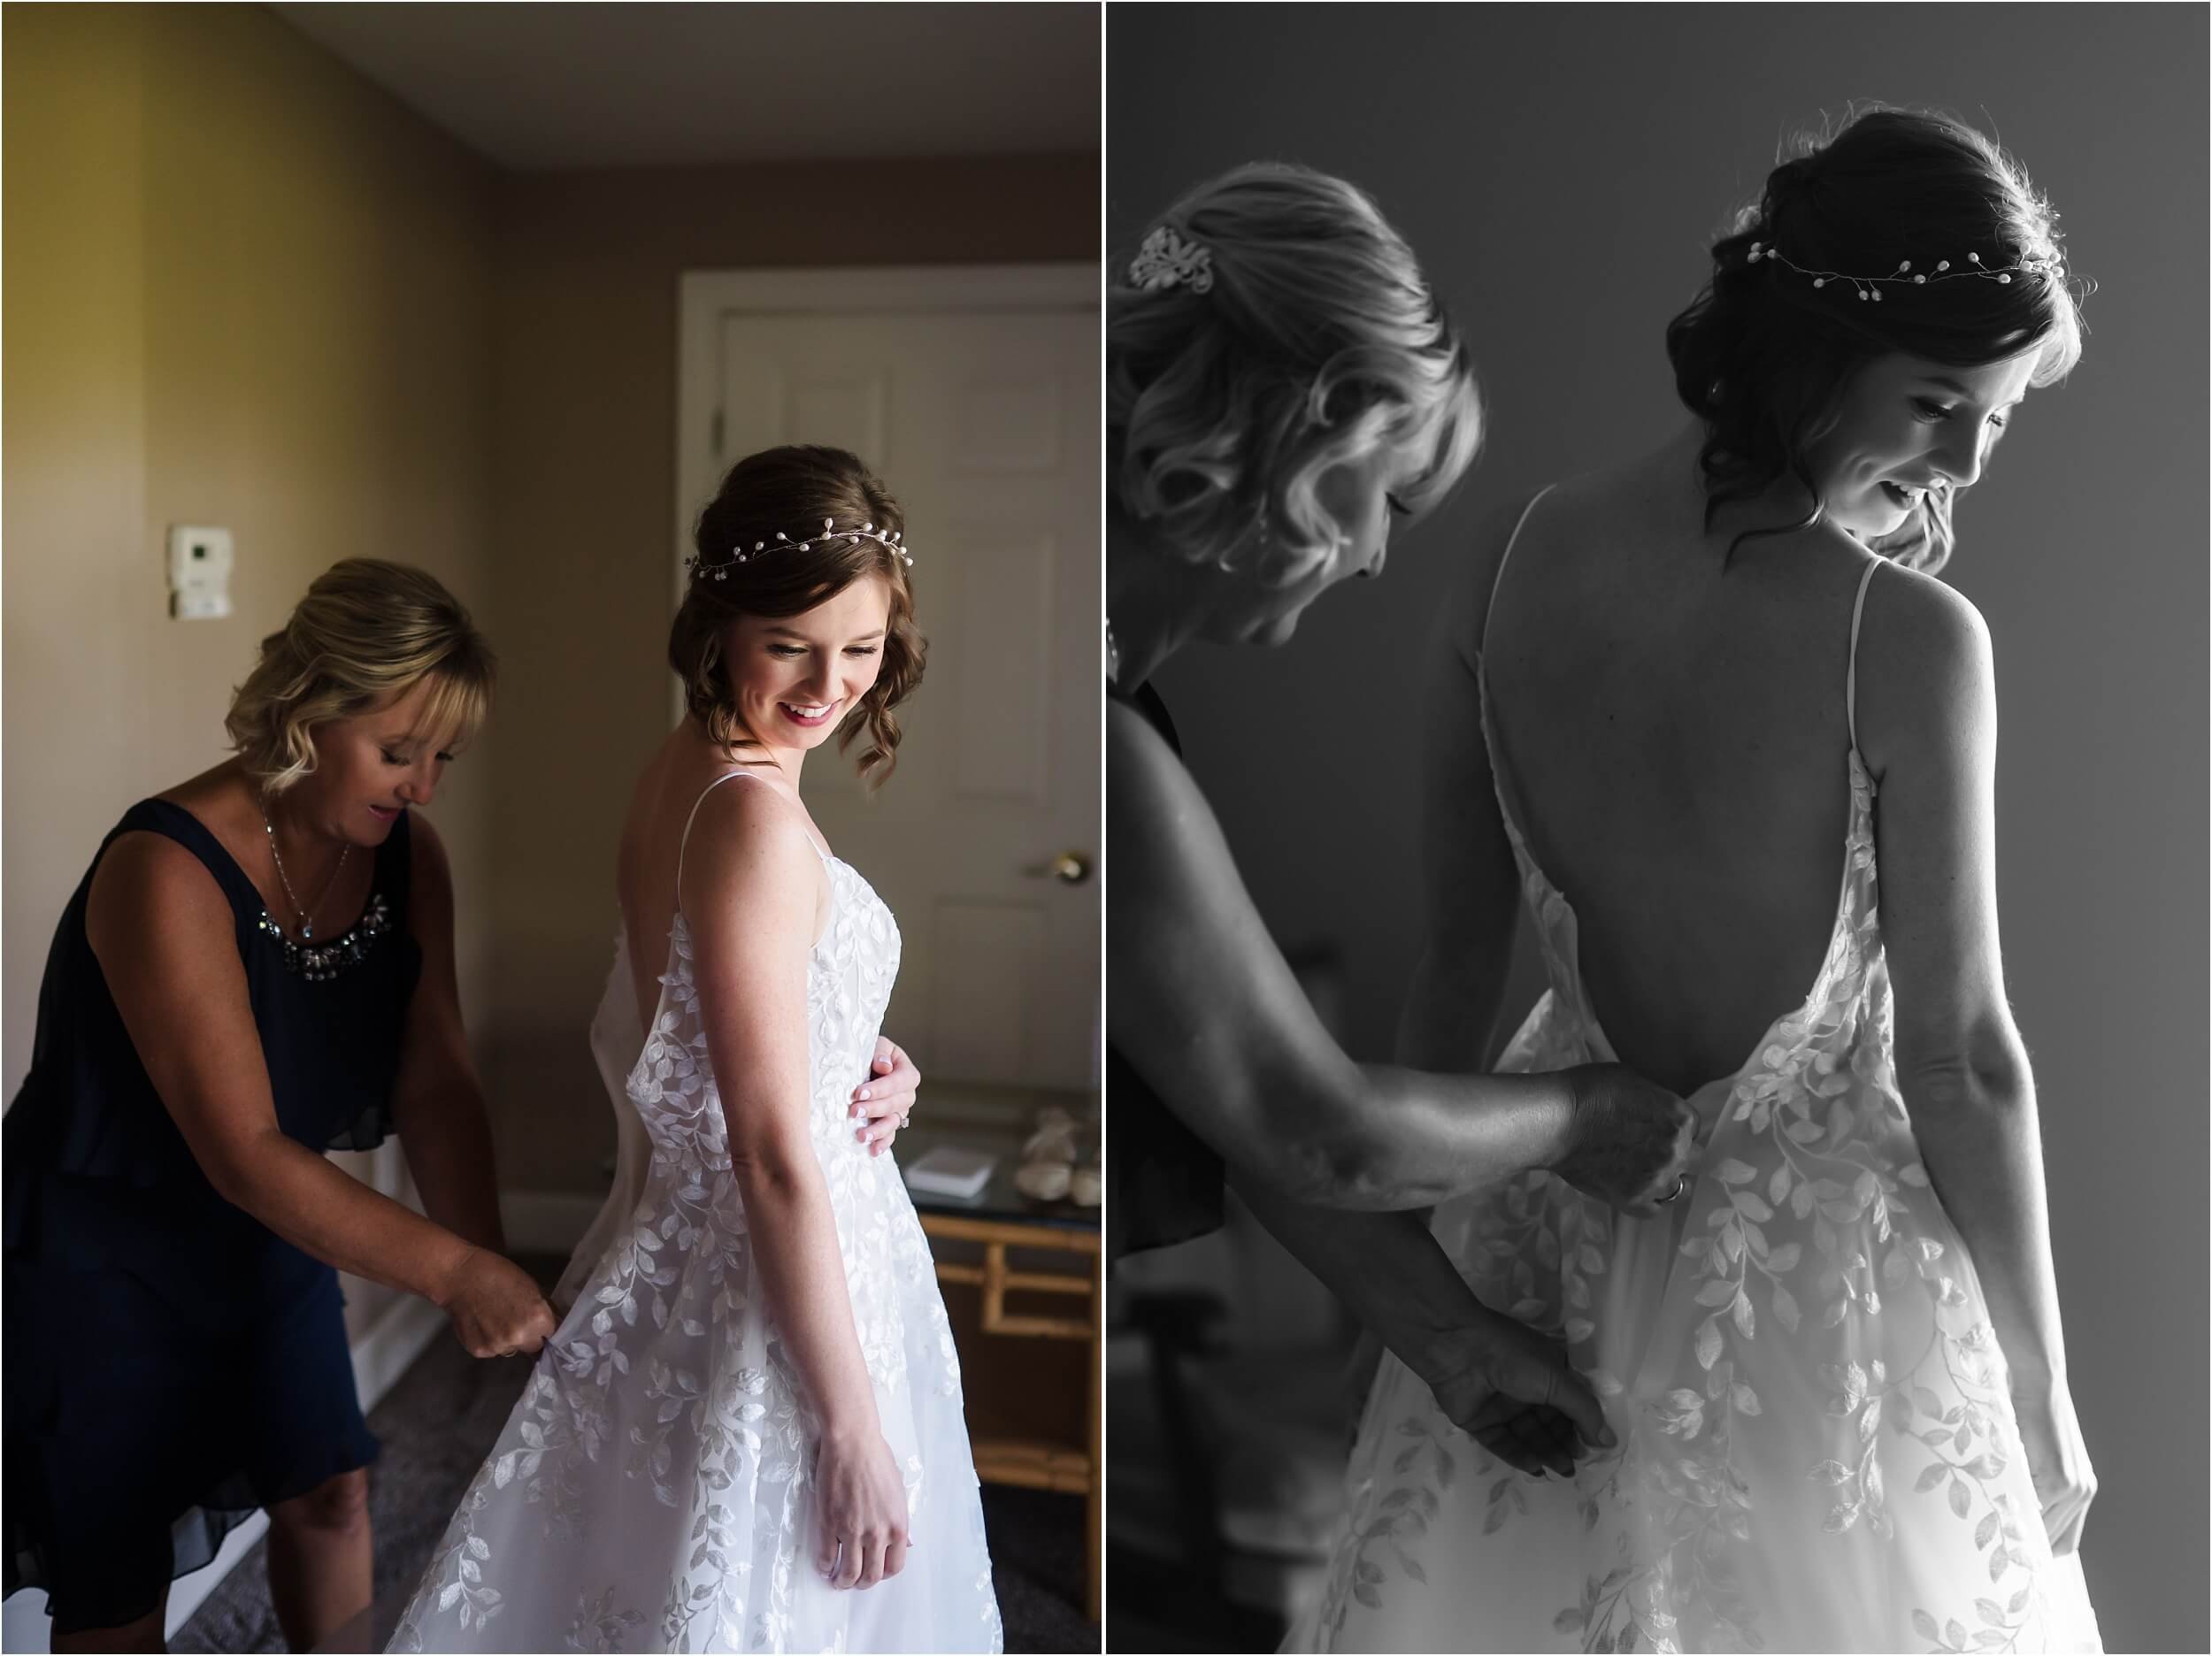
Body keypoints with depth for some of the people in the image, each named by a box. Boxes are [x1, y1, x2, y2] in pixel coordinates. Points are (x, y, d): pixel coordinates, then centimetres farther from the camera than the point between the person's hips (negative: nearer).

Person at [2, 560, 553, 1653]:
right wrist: (452, 1271, -39)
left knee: (330, 1493, 18)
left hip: (267, 1239, 6)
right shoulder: (167, 872, -31)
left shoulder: (408, 858, -10)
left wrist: (490, 1268, -24)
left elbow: (435, 1086, -12)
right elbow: (244, 1152, -34)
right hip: (105, 1264, -6)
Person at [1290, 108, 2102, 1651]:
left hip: (1558, 1222, 4)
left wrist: (1413, 1232, 11)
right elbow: (1959, 1062, -16)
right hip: (1808, 1247, -3)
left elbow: (1454, 958, -3)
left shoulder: (1518, 556, -11)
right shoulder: (1909, 639, -23)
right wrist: (2044, 1393, 0)